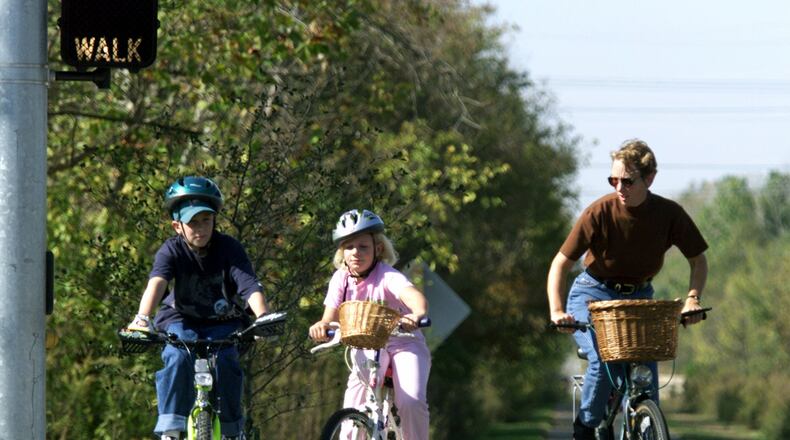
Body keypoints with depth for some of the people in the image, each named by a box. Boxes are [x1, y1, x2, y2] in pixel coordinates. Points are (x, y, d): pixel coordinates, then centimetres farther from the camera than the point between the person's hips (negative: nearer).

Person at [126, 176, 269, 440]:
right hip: (182, 320, 0)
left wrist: (263, 316, -51)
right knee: (178, 357, -31)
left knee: (224, 361, -28)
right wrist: (142, 318, -54)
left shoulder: (229, 248, -16)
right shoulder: (172, 250, -17)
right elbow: (156, 282, -35)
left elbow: (249, 285, -30)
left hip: (223, 323, 0)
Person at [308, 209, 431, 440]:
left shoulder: (387, 276, -22)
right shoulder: (341, 279, -8)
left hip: (403, 342, -3)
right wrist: (322, 326, -40)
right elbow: (331, 315, -13)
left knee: (411, 402, -24)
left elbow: (413, 295, -42)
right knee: (357, 388, -28)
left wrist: (417, 314, -67)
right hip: (368, 345, 3)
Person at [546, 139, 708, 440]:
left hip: (638, 298, 2)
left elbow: (698, 260, -1)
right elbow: (561, 263, -16)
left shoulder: (669, 214, -15)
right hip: (592, 295, -2)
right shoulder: (599, 213, -21)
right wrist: (556, 311, -29)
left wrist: (693, 297, -18)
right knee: (604, 359, -28)